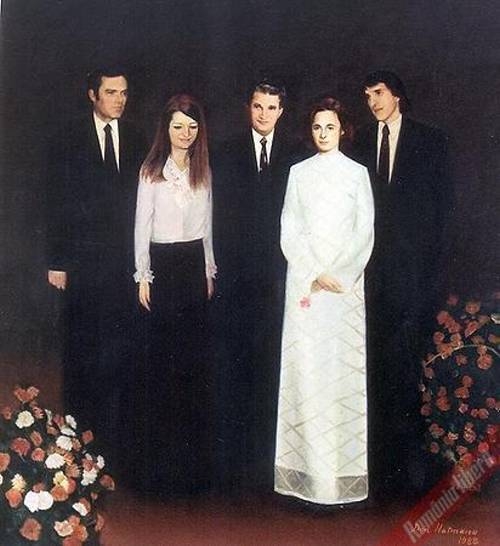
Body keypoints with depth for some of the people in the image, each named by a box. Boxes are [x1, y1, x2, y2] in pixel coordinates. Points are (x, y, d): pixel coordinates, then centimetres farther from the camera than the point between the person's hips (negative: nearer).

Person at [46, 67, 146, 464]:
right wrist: (57, 261, -6)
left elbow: (142, 202, 7)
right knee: (82, 345, 7)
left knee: (120, 345, 5)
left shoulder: (136, 140, 8)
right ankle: (80, 423, 22)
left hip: (125, 260, 2)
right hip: (84, 261, -2)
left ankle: (114, 426, 19)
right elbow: (58, 203, -2)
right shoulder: (69, 140, 0)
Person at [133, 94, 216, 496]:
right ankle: (162, 457, 11)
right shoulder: (151, 171, -3)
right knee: (163, 354, 0)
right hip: (162, 263, -4)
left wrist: (209, 270, 11)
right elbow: (142, 225, -3)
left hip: (195, 262, 4)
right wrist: (143, 275, -6)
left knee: (195, 353, 5)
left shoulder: (204, 171, 9)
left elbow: (207, 224, 13)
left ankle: (193, 455, 18)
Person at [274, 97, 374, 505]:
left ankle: (345, 467, 7)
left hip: (347, 281, -1)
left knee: (344, 365, -1)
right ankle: (308, 466, 6)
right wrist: (315, 274, -9)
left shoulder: (357, 173, 7)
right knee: (306, 365, -1)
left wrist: (336, 274, -9)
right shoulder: (299, 173, 9)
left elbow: (364, 233, 1)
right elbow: (289, 231, 3)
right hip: (304, 280, 1)